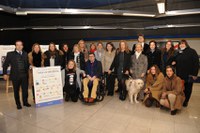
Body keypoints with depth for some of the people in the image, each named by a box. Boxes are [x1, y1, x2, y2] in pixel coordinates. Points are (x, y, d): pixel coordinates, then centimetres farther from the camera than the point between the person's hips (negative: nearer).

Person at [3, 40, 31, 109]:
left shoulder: (25, 54, 8)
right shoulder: (10, 54, 3)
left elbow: (27, 64, 9)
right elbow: (5, 65, 5)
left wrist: (28, 71, -7)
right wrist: (5, 73, 0)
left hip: (24, 75, 1)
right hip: (15, 76, -1)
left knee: (25, 90, 5)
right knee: (16, 91, 8)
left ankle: (25, 102, 24)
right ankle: (18, 104, 24)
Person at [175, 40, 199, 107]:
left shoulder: (192, 51, -5)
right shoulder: (178, 53, 12)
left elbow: (196, 63, -11)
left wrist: (195, 74, -16)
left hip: (189, 75, -4)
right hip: (180, 74, 4)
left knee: (187, 89, 8)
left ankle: (185, 101, 20)